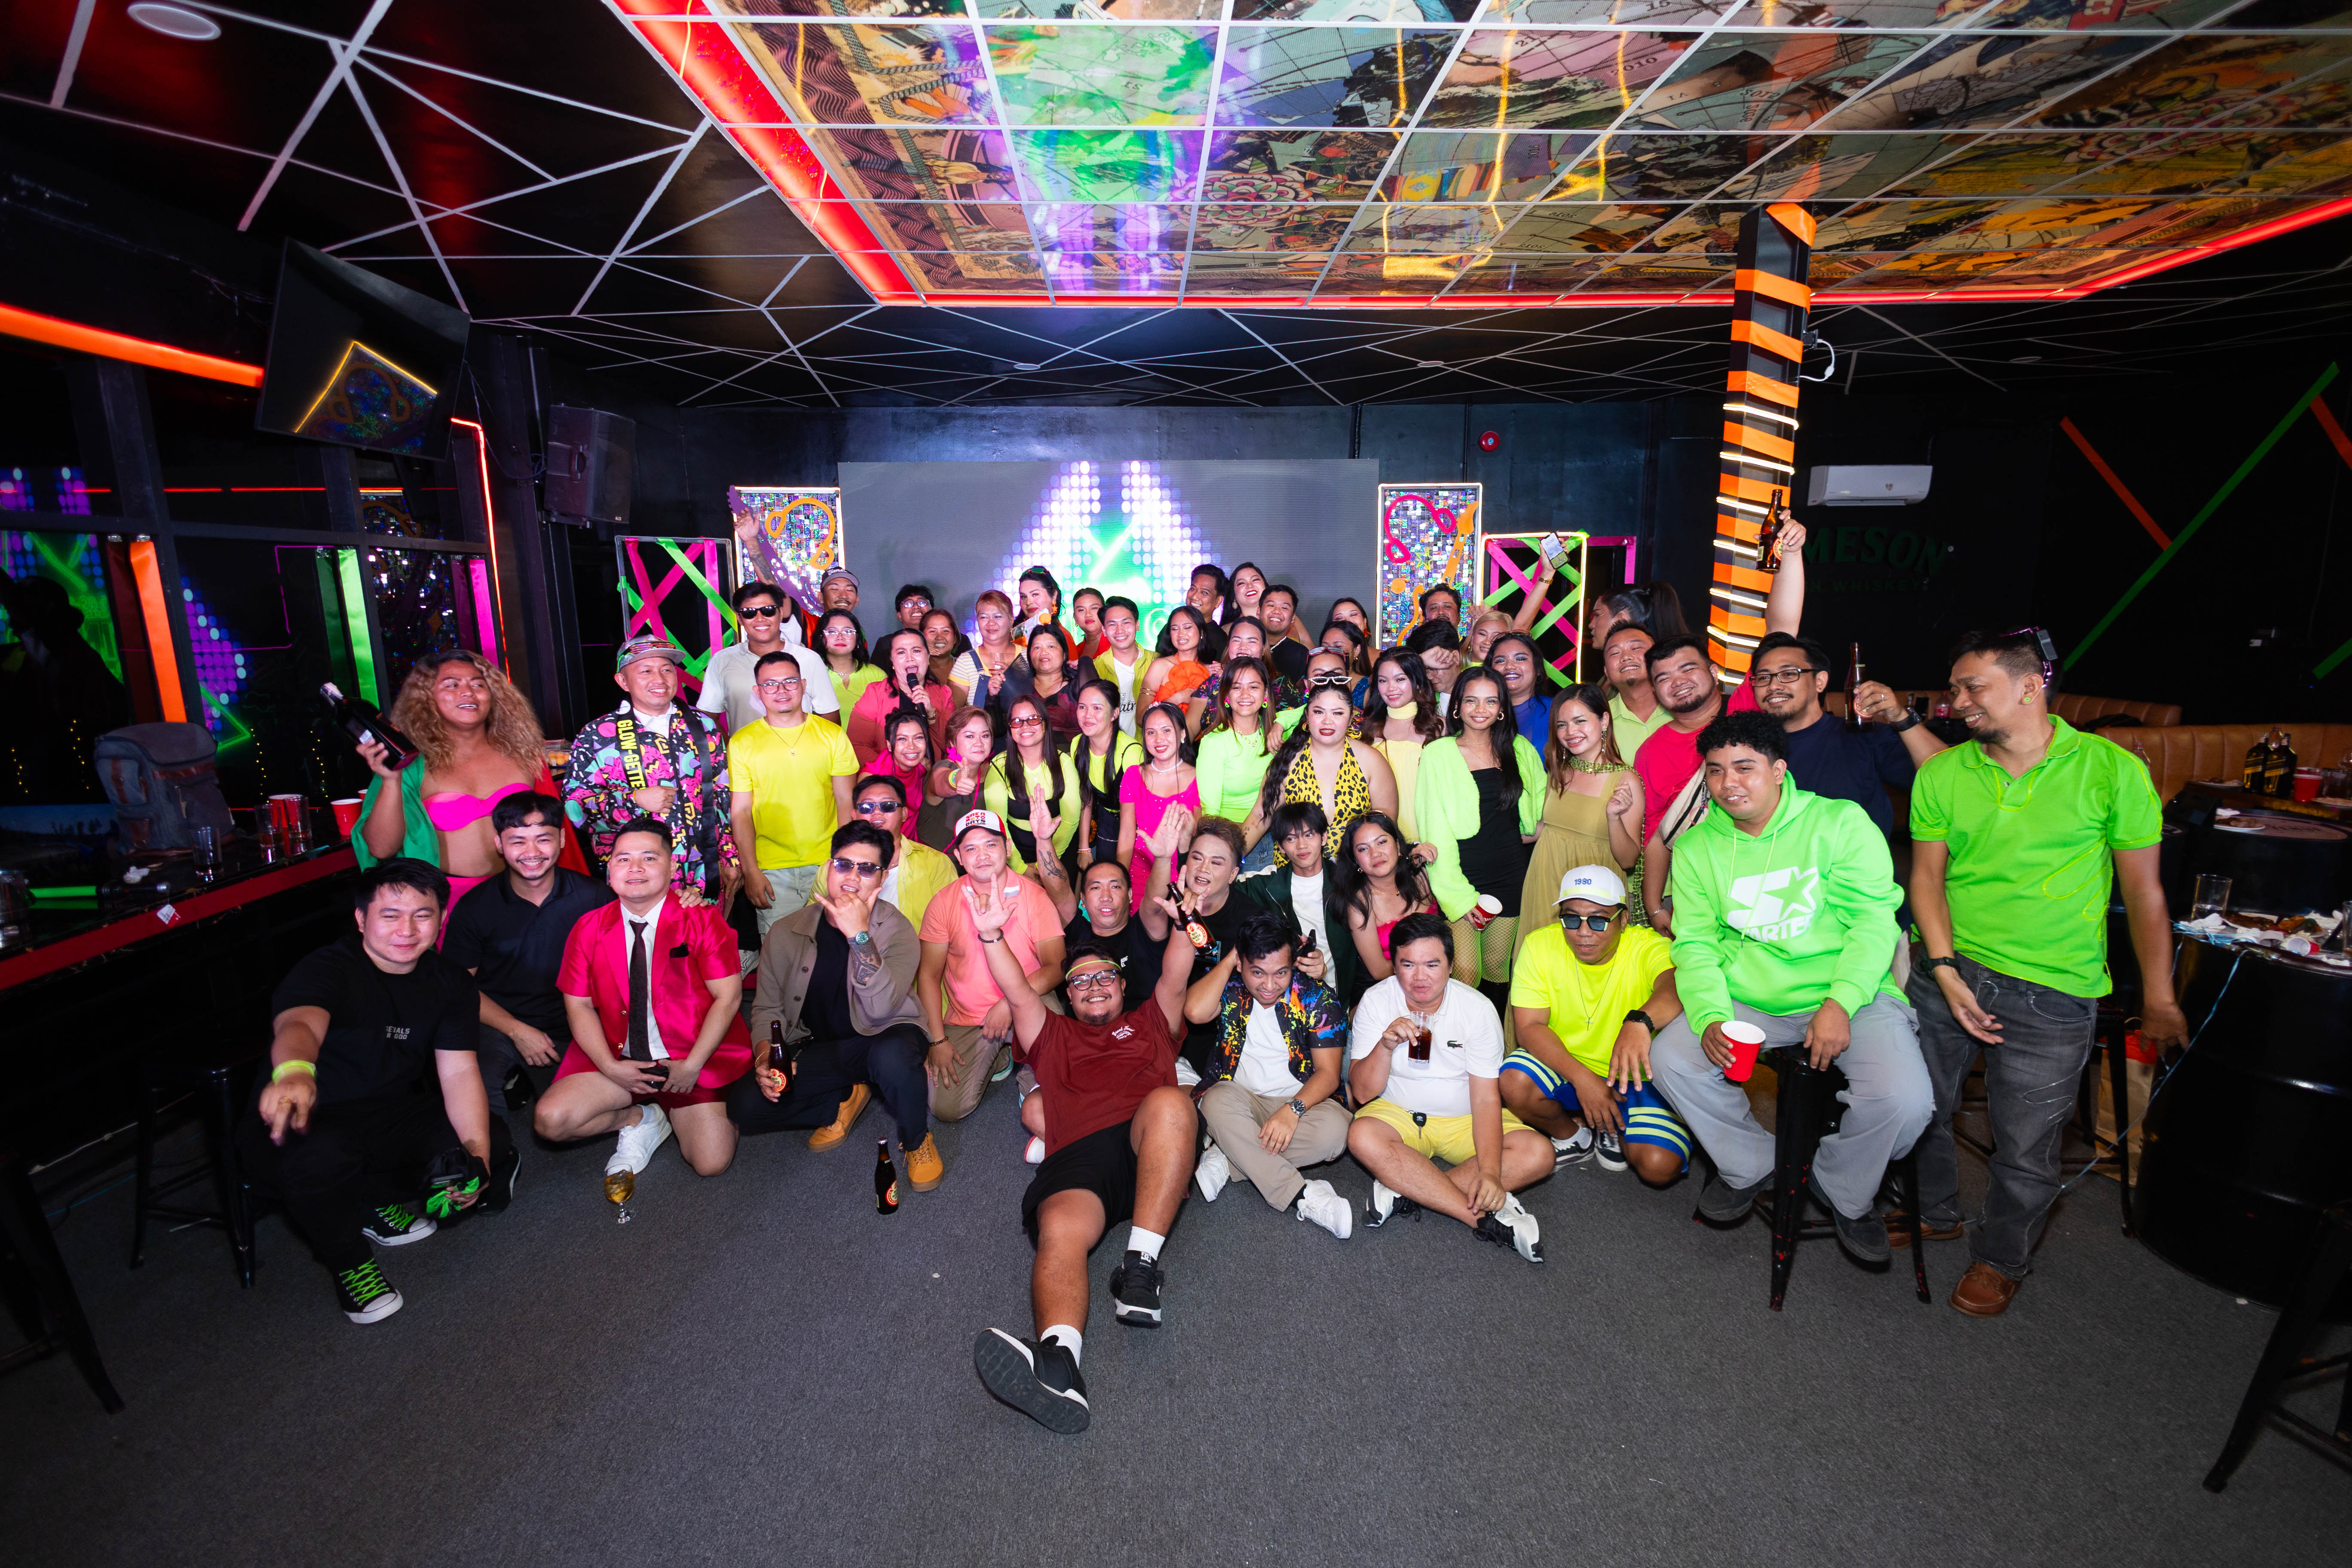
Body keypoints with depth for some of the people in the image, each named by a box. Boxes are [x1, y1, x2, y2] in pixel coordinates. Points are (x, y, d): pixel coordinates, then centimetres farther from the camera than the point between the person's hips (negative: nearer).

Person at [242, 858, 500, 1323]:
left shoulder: (449, 982, -3)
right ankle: (349, 1264, -7)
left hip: (394, 1118, 5)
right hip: (310, 1121, -4)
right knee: (322, 1157, -36)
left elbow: (459, 1071, -9)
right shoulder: (328, 969, -19)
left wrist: (476, 1154, -21)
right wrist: (295, 1071, -68)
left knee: (492, 1138, -13)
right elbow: (299, 1023, -44)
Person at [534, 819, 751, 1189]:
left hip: (695, 1060, -3)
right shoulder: (589, 929, 4)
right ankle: (640, 1119, 8)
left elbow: (728, 997, -10)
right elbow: (579, 1006, 2)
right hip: (618, 1060, 3)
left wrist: (692, 1066, -16)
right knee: (550, 1120, -19)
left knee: (711, 1162, -16)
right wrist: (610, 1067, -12)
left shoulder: (702, 920, -6)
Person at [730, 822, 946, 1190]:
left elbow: (882, 1008, -28)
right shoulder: (786, 932, -3)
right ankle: (846, 1098, 7)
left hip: (884, 1038, -3)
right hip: (817, 1051, 4)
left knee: (893, 1055, -39)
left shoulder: (897, 931, -13)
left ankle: (917, 1140, -7)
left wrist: (859, 936, -35)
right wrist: (765, 1055, -14)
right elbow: (767, 1007, 6)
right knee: (744, 1103, -18)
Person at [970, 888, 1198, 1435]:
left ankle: (1141, 1265, -36)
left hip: (1154, 1147, 0)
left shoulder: (1149, 1023, 35)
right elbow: (1019, 993, 20)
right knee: (1060, 1227, -32)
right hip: (1077, 1154, 1)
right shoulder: (1052, 1034, 35)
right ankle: (1058, 1360, -54)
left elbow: (1174, 980, 20)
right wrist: (992, 936, 4)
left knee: (1171, 1102, -35)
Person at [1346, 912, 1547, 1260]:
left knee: (1539, 1155, -22)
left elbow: (1486, 1098, -13)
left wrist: (1490, 1173, -26)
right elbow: (1363, 1092, -14)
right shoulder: (1376, 1002, -13)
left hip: (1464, 1120, 2)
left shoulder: (1478, 1009, -12)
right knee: (1362, 1137, -34)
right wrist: (1386, 1046, -33)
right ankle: (1485, 1219, -27)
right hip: (1397, 1114, -1)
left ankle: (1406, 1190, -25)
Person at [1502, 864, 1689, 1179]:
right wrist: (1582, 1078, -29)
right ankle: (1572, 1133, 6)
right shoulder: (1540, 945, -13)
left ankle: (1615, 1131, 14)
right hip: (1562, 1064, 2)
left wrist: (1639, 1020, -65)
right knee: (1514, 1085, -28)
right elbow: (1529, 1026, -15)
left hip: (1637, 1079, -1)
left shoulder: (1649, 948, -19)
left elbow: (1676, 987, -43)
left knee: (1660, 1165, -23)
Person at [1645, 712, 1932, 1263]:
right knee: (1671, 1058, -19)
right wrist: (1710, 1018, -16)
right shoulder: (1696, 847, 4)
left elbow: (1873, 919, -9)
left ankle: (1846, 1194, 10)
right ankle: (1751, 1166, 11)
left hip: (1851, 997, -2)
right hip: (1748, 1002, 2)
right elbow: (1695, 943, 1)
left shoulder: (1841, 822, -3)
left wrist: (1840, 1003, -22)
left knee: (1902, 1101, -26)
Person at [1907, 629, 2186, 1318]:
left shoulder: (2113, 770, -4)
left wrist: (2159, 999, 2)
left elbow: (2143, 890, 1)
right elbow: (1927, 875, 0)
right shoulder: (1941, 776, 1)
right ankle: (1933, 1212, 40)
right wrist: (1945, 971, -10)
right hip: (1947, 974, 3)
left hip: (2050, 995, -2)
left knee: (2025, 1147, 6)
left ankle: (2000, 1258, 32)